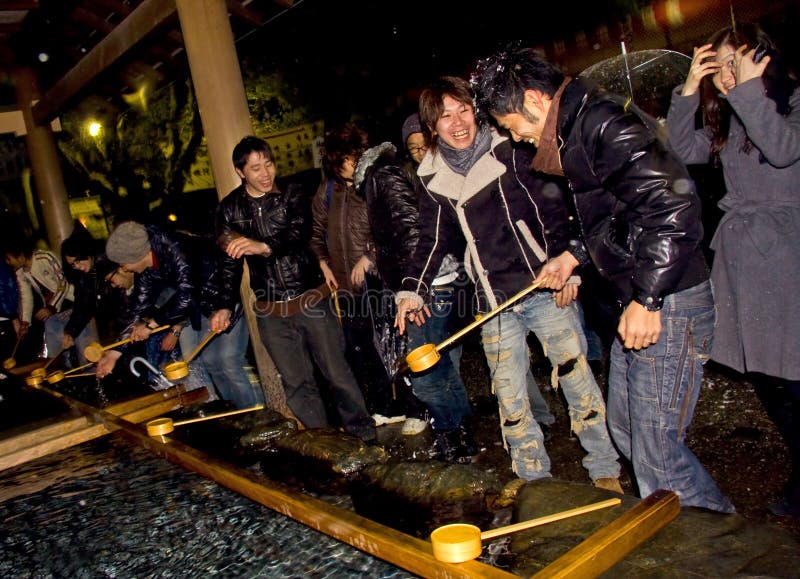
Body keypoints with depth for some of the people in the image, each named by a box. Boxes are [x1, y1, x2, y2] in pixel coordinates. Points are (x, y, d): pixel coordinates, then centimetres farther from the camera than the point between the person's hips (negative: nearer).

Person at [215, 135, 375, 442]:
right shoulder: (229, 209, 5)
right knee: (297, 385, 8)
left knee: (338, 373, 4)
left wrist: (264, 246, -40)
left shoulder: (291, 196, -2)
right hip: (270, 314, 2)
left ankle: (364, 435, 20)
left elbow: (300, 231, -22)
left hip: (311, 301, -2)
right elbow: (228, 261, 11)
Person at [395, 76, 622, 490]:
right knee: (509, 395, 5)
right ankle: (534, 478, 22)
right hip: (494, 302, 3)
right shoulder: (433, 179, 6)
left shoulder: (510, 152, -2)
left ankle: (605, 471, 20)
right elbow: (432, 241, 14)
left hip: (545, 289, -2)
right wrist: (412, 290, 4)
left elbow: (554, 210, -2)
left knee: (577, 378, 4)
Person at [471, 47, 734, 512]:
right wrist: (575, 255, 17)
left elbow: (674, 205, -26)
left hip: (667, 304, -11)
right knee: (627, 431, 20)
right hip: (639, 301, 11)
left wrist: (646, 299, -25)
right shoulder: (577, 130, 15)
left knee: (655, 454, -6)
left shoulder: (605, 122, -17)